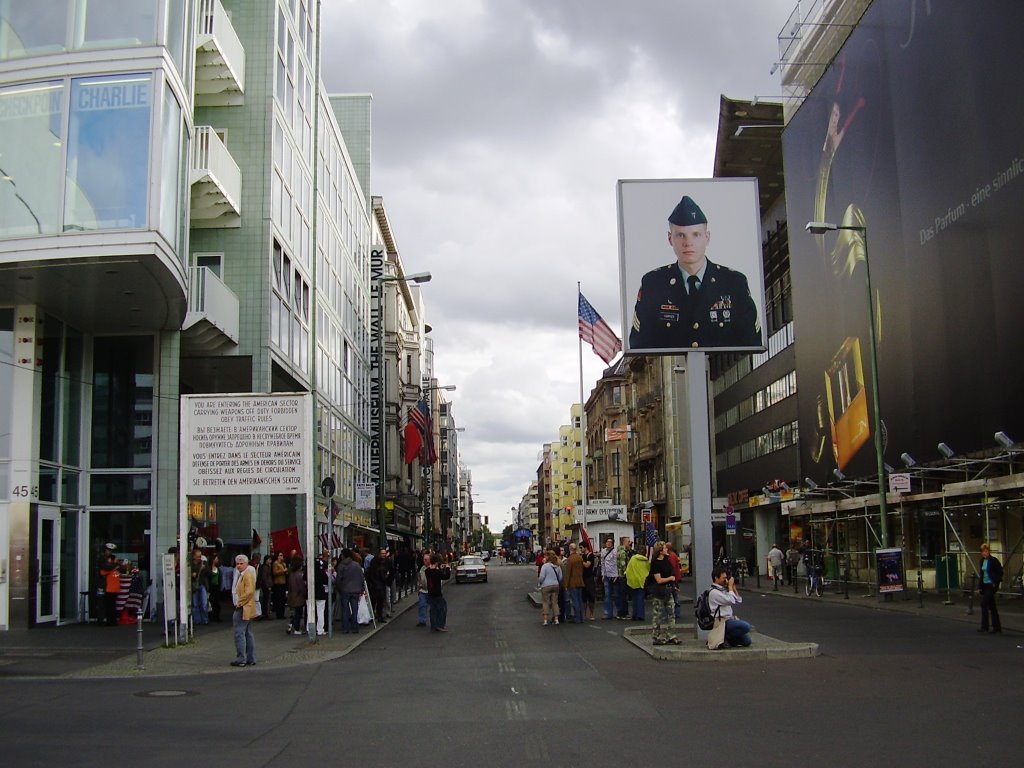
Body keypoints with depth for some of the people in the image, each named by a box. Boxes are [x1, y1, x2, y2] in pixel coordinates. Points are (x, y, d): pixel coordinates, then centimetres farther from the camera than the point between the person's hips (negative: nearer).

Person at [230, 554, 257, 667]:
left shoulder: (248, 574, -13)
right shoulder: (241, 575, 18)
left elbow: (249, 592, -22)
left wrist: (239, 603, -17)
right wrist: (238, 603, 16)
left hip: (244, 609, -10)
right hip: (246, 609, 10)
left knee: (239, 633, -9)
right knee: (248, 634, 11)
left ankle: (241, 659, -8)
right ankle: (251, 659, 14)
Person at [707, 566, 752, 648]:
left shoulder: (722, 590, 15)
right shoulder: (714, 592, -14)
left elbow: (738, 601, 15)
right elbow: (731, 601, -23)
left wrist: (733, 587, 6)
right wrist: (730, 586, -11)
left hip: (729, 619, 9)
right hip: (722, 622, -9)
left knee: (747, 641, 3)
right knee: (746, 627, -26)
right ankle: (725, 638, -10)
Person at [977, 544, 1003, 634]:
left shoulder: (993, 560, -13)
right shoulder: (982, 560, 9)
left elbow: (1000, 572, -12)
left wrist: (996, 583, -14)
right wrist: (981, 586, 15)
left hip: (992, 585, -8)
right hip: (985, 585, 8)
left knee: (984, 604, -11)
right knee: (991, 606, 11)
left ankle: (984, 626, -6)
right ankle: (997, 627, 17)